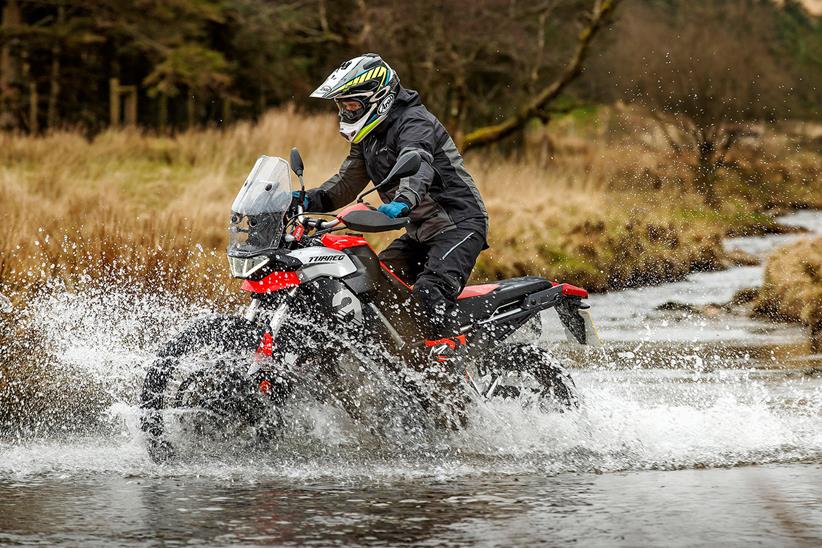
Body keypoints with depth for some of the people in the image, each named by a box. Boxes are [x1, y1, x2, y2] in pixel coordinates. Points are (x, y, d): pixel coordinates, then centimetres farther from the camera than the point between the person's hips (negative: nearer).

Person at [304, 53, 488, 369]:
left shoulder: (414, 122, -17)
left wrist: (403, 200, -58)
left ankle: (448, 359, -37)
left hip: (459, 223, -10)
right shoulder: (368, 137, 14)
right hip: (420, 233, 10)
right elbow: (346, 184, 19)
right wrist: (310, 201, -1)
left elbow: (418, 166, -37)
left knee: (429, 291, -31)